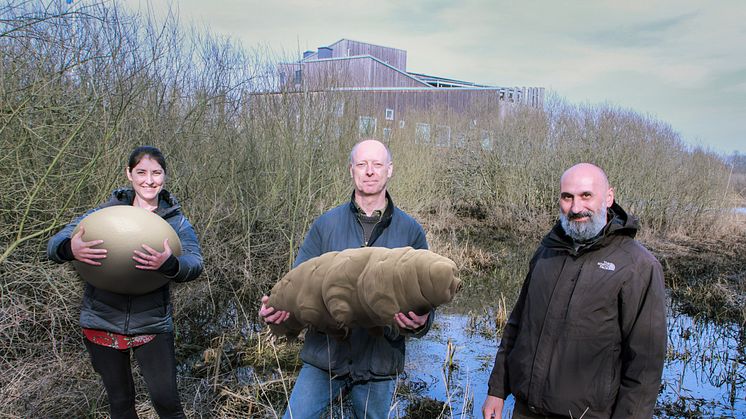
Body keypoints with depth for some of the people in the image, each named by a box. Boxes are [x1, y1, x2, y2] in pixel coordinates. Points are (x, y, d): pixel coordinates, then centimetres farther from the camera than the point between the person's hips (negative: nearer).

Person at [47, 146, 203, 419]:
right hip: (103, 321, 2)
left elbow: (195, 264, -16)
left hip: (153, 324, -1)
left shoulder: (175, 220, -2)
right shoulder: (108, 211, 0)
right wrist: (70, 249, -31)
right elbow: (55, 243, -6)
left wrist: (169, 264, -40)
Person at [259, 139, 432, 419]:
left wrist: (420, 322, -23)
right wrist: (276, 306, -22)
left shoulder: (410, 231, -2)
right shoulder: (326, 225, -1)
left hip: (380, 362, 1)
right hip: (325, 354, 0)